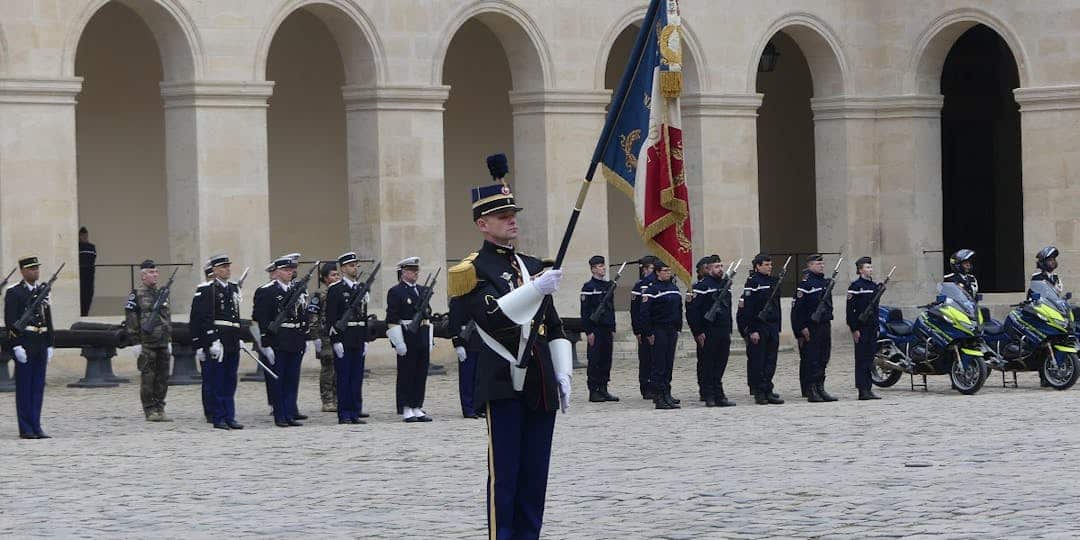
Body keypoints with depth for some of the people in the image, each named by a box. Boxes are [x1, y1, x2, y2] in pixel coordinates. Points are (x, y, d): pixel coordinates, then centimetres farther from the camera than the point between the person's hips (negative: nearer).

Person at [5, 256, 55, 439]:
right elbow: (10, 321, -11)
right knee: (24, 388, -2)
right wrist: (17, 346, -17)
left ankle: (36, 427, 9)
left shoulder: (43, 292, 15)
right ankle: (25, 429, 1)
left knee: (38, 387, 6)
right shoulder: (14, 293, -5)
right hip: (24, 344, -6)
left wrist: (49, 345, 12)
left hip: (41, 345, 6)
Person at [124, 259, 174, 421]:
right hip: (146, 344, -6)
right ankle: (150, 411, 3)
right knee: (148, 378, -2)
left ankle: (160, 409, 13)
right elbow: (131, 319, -8)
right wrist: (136, 342, -12)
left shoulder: (161, 293, 15)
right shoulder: (136, 295, -5)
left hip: (163, 344, 6)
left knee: (162, 377, 6)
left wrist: (169, 340, 17)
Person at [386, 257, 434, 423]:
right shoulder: (395, 292, -6)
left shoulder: (423, 291, 16)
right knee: (406, 374, -2)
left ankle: (417, 408, 13)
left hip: (422, 338, 7)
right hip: (406, 338, -7)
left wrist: (429, 340, 14)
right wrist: (399, 343, -17)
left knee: (421, 373, 7)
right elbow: (392, 319, -11)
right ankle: (406, 410, 3)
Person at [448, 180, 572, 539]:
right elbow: (492, 317, -20)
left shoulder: (532, 266, 18)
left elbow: (554, 327, 19)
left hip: (541, 385, 6)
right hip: (504, 385, -6)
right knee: (504, 475, -5)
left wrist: (563, 374, 9)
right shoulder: (472, 270, -3)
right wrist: (536, 289, -26)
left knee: (535, 474, 7)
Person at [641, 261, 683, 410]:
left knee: (669, 364, 9)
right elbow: (645, 312, -14)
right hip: (658, 330, -7)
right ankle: (659, 397, -7)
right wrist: (649, 333, -16)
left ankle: (666, 393, 16)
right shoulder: (652, 290, -10)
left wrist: (678, 328, 17)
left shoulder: (674, 288, 13)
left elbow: (679, 309, 22)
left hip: (671, 330, 7)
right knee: (659, 364, -7)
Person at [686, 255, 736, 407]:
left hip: (724, 331, 7)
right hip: (708, 332, -7)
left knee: (721, 365, 8)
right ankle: (709, 396, 4)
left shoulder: (726, 284, 14)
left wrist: (729, 330, 18)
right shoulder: (702, 286, -10)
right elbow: (692, 309, -14)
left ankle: (719, 396, 12)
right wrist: (698, 332, -16)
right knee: (708, 365, -1)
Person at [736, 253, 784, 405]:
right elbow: (747, 308, -14)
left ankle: (767, 391, 11)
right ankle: (758, 392, 2)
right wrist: (752, 330, -18)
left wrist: (778, 329, 17)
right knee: (757, 361, -2)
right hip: (757, 328, -7)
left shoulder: (774, 282, 14)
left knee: (771, 361, 6)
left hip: (772, 328, 7)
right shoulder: (752, 282, -10)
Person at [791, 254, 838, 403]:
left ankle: (820, 389, 16)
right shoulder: (805, 283, -11)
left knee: (823, 359, 10)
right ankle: (810, 391, -3)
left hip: (825, 326, 8)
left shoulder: (825, 282, 15)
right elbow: (798, 307, -15)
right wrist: (802, 328, -19)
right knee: (810, 360, -5)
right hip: (810, 328, -8)